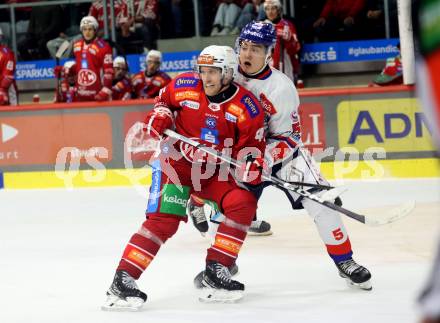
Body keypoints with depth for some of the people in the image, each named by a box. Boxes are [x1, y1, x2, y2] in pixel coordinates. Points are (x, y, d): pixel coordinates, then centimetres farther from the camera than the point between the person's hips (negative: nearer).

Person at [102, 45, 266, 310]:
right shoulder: (184, 86, -10)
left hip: (215, 170, 2)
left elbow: (252, 145, -3)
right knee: (163, 220, -19)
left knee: (243, 204, -20)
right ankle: (123, 281, -20)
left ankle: (215, 272, -9)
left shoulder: (247, 107, -12)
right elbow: (165, 98, 12)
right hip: (177, 161, -2)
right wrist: (160, 115, -8)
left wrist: (251, 165, -23)